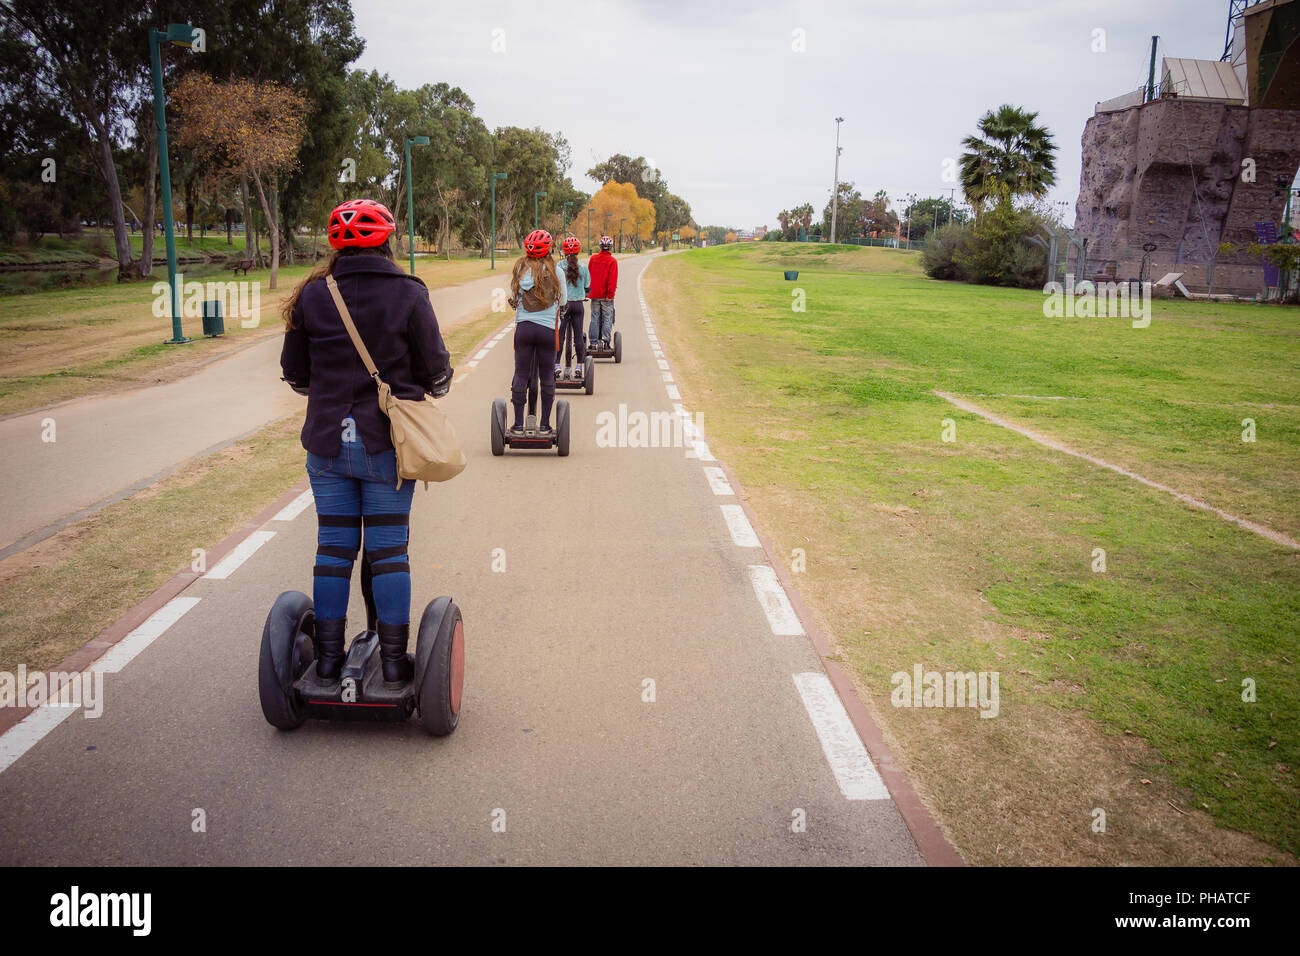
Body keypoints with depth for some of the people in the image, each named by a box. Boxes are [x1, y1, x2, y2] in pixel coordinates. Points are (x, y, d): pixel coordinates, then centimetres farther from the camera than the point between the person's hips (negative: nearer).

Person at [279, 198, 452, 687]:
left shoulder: (310, 296, 1)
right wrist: (438, 387, 20)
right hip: (387, 444, -2)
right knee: (389, 549, 5)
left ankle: (328, 657, 19)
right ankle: (393, 659, 12)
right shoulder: (408, 294, -7)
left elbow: (295, 373, 7)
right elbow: (436, 371, -4)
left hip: (327, 442, 2)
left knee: (333, 547, 10)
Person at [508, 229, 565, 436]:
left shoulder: (520, 268, 2)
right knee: (547, 377, 8)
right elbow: (562, 301, 4)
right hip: (548, 329, -1)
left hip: (523, 327, 1)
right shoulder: (554, 270, -3)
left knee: (521, 375, 7)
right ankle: (544, 425, 12)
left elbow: (512, 299, 5)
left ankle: (518, 425, 10)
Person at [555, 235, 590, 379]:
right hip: (578, 304, 2)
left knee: (559, 336, 4)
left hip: (563, 304, -2)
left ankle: (557, 365, 3)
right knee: (578, 335, 7)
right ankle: (579, 366, 9)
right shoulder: (583, 268, 0)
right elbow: (587, 288, 6)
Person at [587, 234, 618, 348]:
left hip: (594, 294, 4)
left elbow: (588, 275, 9)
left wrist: (588, 290, 15)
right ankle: (605, 340, -6)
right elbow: (613, 279, -13)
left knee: (595, 318, 9)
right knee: (607, 318, 2)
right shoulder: (612, 261, -7)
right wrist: (610, 293, -13)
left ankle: (594, 342, 9)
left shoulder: (593, 258, 5)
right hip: (606, 295, -4)